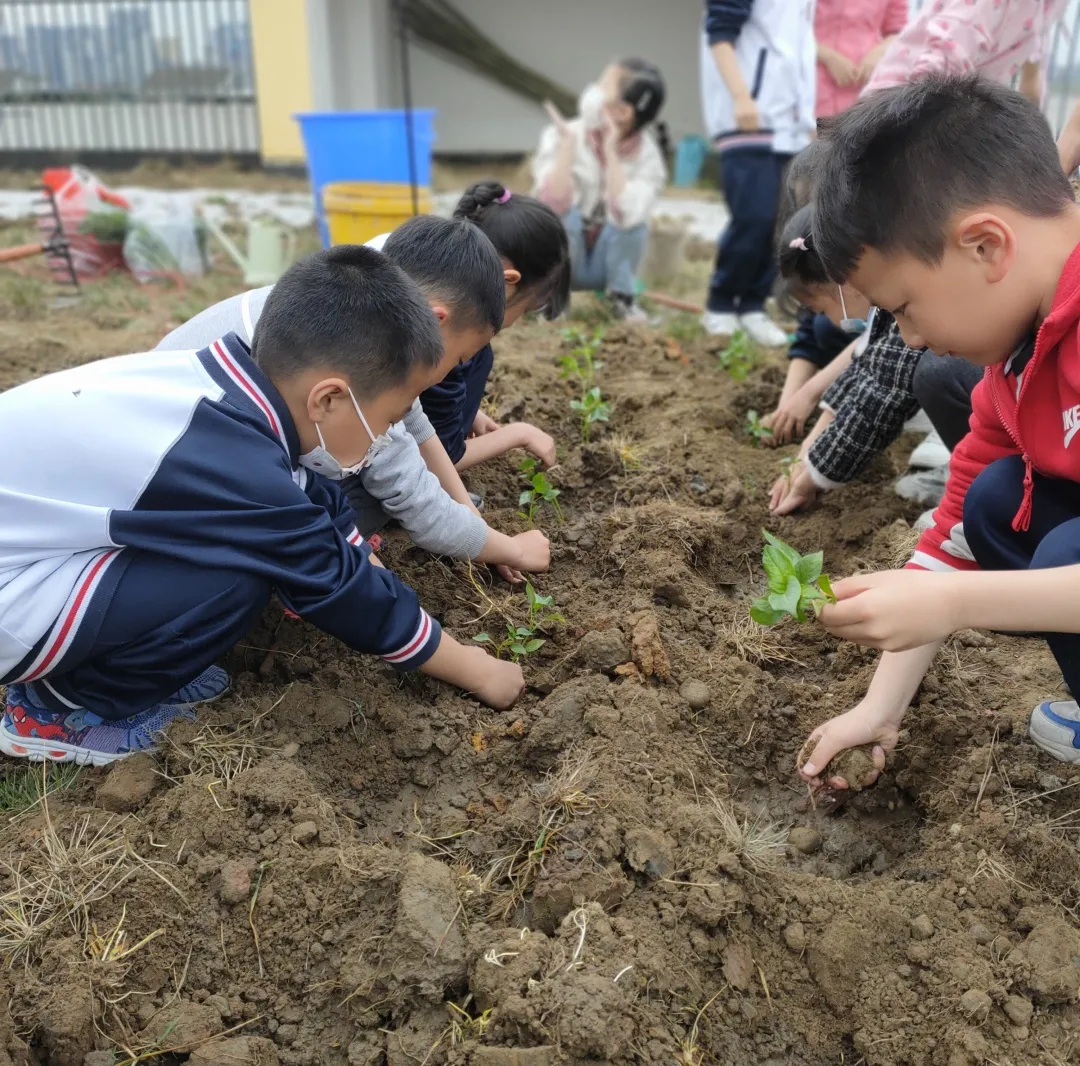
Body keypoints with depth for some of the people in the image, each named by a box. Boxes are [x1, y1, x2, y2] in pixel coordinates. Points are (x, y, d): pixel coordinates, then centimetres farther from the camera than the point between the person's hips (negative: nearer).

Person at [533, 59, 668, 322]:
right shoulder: (561, 136, -16)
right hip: (558, 258, 0)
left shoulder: (647, 153, -15)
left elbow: (625, 216, -34)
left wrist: (611, 152, -32)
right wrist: (568, 144, -31)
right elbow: (552, 205, -31)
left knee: (632, 215, -27)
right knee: (562, 211, -30)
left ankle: (621, 296, -6)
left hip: (608, 261, 0)